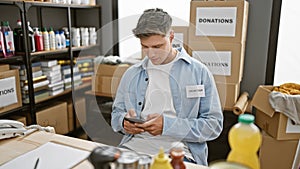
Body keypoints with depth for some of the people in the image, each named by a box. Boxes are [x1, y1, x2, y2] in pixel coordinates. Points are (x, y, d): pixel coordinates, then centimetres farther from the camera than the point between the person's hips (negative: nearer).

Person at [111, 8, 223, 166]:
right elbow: (116, 113, 21)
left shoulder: (199, 72, 1)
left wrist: (168, 125, -15)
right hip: (134, 145, 3)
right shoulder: (131, 74, 13)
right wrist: (124, 121, -5)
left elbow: (214, 124, -2)